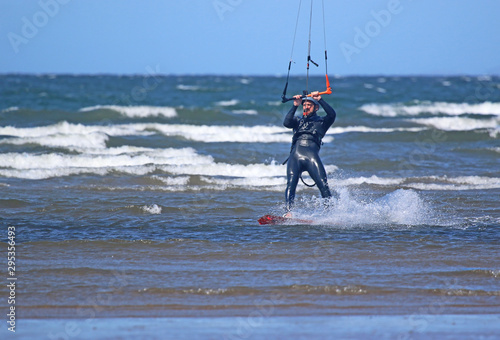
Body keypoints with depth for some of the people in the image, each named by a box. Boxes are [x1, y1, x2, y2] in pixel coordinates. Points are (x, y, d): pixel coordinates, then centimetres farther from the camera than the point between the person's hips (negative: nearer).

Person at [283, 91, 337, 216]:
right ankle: (288, 213, -26)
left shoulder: (321, 121, 23)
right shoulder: (298, 121, 29)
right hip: (295, 155, 2)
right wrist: (295, 106, 4)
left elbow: (332, 114, 3)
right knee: (291, 184, -17)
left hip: (312, 155, -2)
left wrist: (320, 100, -1)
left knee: (323, 186, -14)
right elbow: (286, 123, 9)